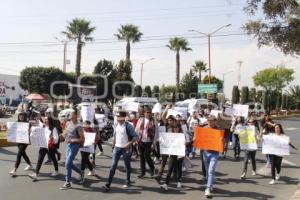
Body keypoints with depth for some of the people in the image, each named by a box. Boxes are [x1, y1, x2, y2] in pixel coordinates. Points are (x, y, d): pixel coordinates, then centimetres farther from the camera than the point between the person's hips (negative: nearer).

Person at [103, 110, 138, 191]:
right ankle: (108, 184, -1)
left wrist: (129, 143, -26)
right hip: (117, 148, 5)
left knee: (127, 165, 12)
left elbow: (135, 137, -16)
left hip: (126, 149, -5)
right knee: (113, 165, -1)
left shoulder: (128, 126, -16)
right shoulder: (117, 125, 3)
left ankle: (128, 182, 30)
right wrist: (113, 146, 12)